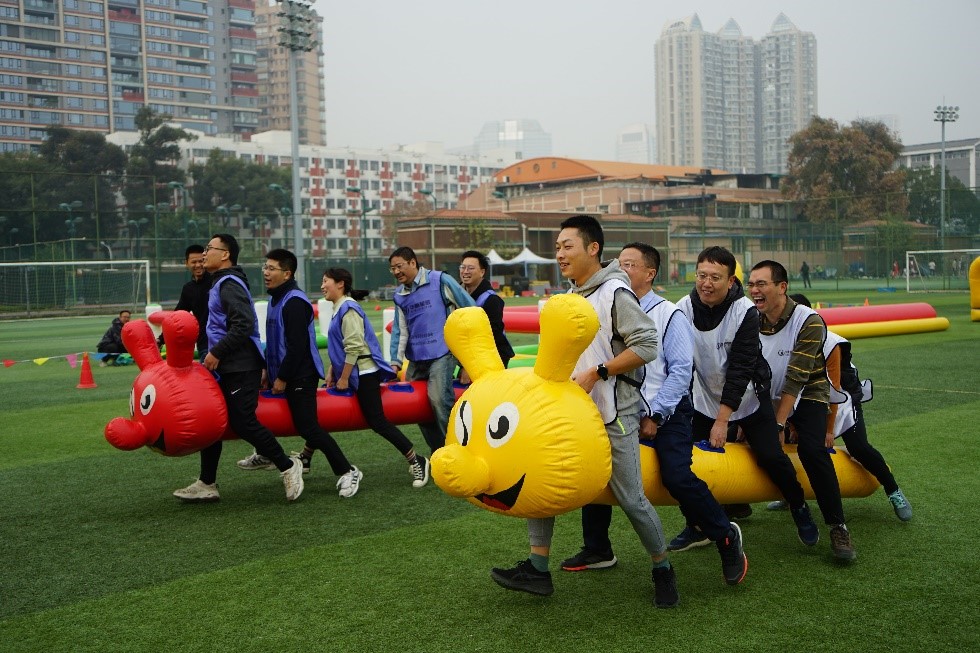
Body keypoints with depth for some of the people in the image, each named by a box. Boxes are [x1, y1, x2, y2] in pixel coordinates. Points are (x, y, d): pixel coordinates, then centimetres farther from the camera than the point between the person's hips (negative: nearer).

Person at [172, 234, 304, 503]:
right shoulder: (221, 283, 17)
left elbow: (243, 325, -25)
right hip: (226, 369, 10)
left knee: (242, 422, -10)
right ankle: (207, 484, 17)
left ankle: (288, 466, 4)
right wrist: (214, 355, 18)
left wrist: (216, 352, -20)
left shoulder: (229, 284, -14)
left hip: (241, 369, -10)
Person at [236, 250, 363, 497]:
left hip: (300, 376, -10)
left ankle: (347, 472, -6)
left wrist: (282, 378, -20)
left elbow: (297, 346, -25)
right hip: (283, 374, 10)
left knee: (308, 427, -11)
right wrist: (268, 370, 17)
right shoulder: (277, 299, 12)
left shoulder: (294, 302, -20)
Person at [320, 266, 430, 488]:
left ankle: (416, 462, -4)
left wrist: (344, 379, -18)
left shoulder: (348, 308, -15)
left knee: (377, 421, -11)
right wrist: (331, 373, 15)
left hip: (364, 373, -10)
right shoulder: (339, 309, 15)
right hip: (353, 374, 10)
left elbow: (354, 347, -21)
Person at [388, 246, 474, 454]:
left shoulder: (439, 281, -6)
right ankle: (439, 452, 21)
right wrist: (396, 360, 4)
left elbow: (470, 309, -1)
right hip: (416, 358, 7)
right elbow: (400, 330, 12)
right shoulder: (399, 294, 11)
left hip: (441, 354, -7)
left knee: (439, 400, -21)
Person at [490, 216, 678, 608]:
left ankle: (663, 570, 22)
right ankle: (537, 569, 8)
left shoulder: (615, 293, -15)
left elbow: (646, 346, -22)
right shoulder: (573, 296, 12)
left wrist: (596, 374, -21)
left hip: (613, 416, -8)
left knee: (631, 499, -1)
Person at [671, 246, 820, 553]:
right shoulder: (684, 309, -13)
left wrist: (722, 419, -25)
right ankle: (697, 527, 17)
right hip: (705, 400, 3)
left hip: (749, 400, -3)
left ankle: (800, 510, 23)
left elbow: (740, 370, -24)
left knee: (771, 456, -5)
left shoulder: (745, 311, -22)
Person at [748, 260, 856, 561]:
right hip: (768, 398, 6)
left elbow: (796, 378, -24)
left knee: (812, 449, -29)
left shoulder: (808, 321, -21)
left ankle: (838, 527, -18)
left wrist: (779, 423, -26)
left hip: (807, 397, -6)